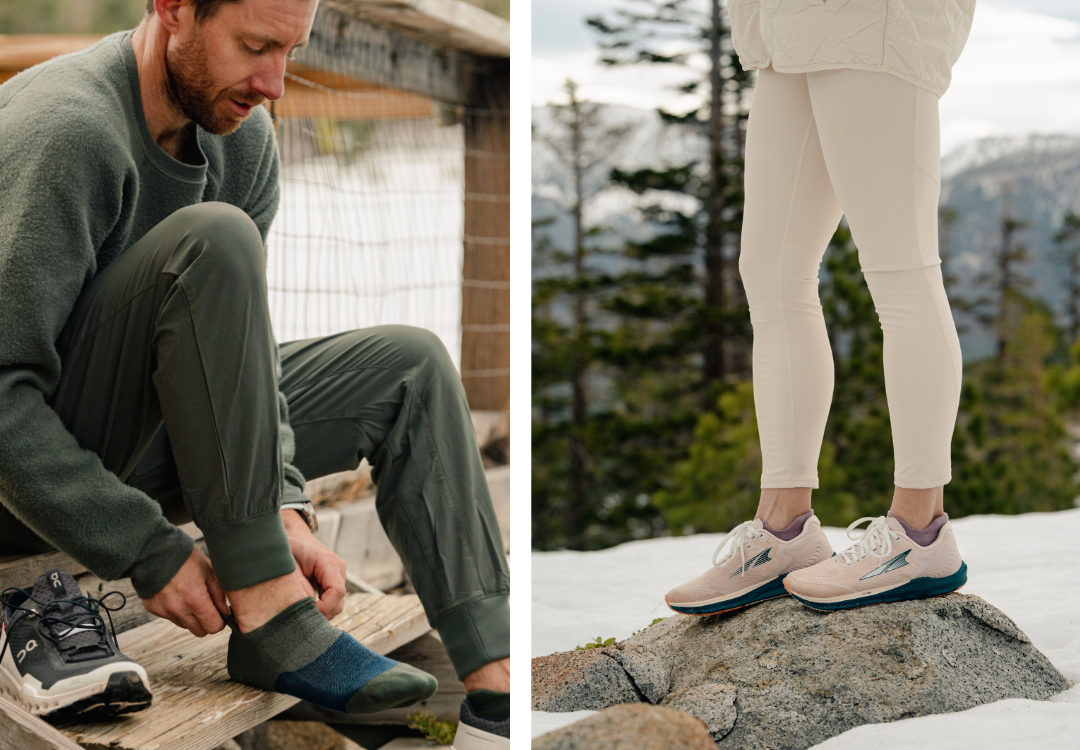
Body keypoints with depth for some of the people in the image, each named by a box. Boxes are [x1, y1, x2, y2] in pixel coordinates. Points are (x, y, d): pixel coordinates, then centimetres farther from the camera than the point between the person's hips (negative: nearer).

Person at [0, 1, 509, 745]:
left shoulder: (245, 140, 0)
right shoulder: (61, 130, -25)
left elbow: (243, 350, 0)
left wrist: (285, 508, -16)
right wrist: (148, 551, -26)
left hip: (130, 444, 8)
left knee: (409, 366, 0)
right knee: (211, 243, -30)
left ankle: (499, 681, -12)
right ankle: (270, 619, -26)